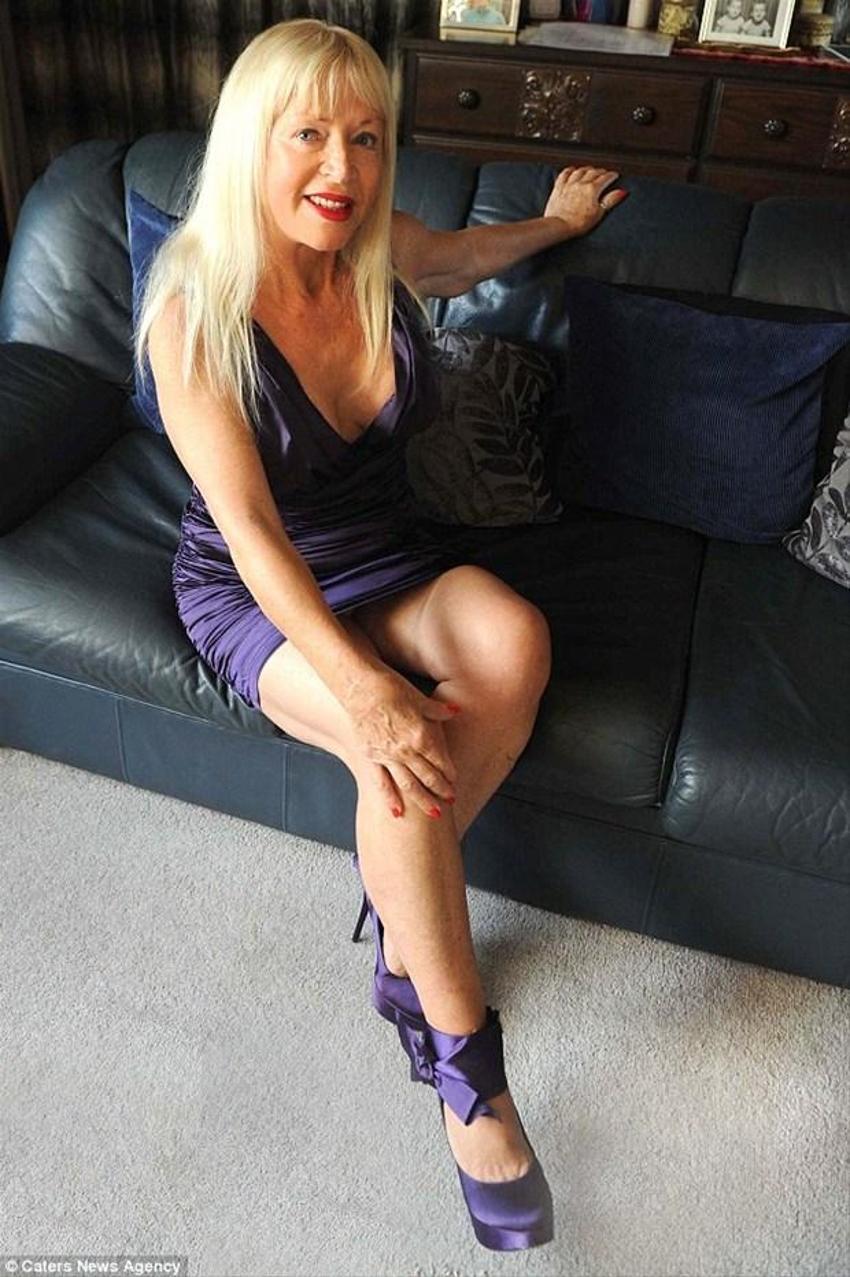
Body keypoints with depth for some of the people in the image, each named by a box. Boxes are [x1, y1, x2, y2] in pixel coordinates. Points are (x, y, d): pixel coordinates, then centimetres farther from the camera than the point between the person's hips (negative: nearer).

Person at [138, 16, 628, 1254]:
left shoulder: (384, 248, -4)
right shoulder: (194, 306, -19)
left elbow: (464, 251, 24)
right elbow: (253, 532, -26)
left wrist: (558, 221, 39)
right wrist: (364, 689, -38)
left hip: (383, 553, 5)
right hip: (252, 592, -5)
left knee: (515, 639, -28)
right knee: (404, 755, -32)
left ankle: (405, 910, -8)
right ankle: (464, 1063, -11)